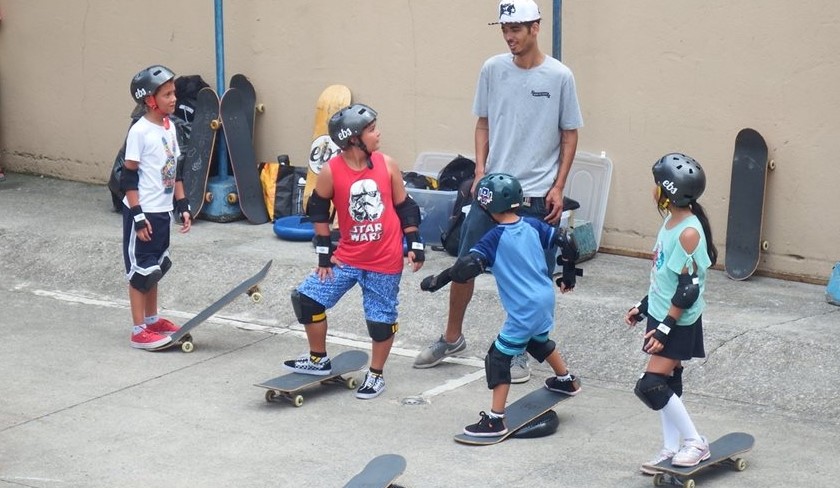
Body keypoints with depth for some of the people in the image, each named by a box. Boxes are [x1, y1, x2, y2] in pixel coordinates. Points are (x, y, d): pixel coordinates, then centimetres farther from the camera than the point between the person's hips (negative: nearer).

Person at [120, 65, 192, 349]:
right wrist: (138, 216, -18)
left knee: (155, 266, 18)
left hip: (162, 211, 8)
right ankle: (139, 331, 4)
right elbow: (128, 177, -16)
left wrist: (183, 206, 11)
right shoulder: (139, 131, -16)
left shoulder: (170, 128, 7)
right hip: (143, 212, -8)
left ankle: (152, 319, 31)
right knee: (141, 269, -1)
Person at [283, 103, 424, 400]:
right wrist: (324, 252, 2)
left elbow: (404, 206, 4)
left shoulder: (387, 165, -6)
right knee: (307, 298, -2)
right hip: (347, 258, 1)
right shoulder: (331, 172, -11)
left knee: (381, 319, 4)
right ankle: (318, 360, 19)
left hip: (385, 261, 0)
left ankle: (376, 375, 25)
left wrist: (415, 244, 0)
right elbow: (318, 209, 2)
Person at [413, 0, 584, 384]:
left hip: (537, 195, -2)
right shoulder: (492, 70, 1)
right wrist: (480, 171, -1)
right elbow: (483, 124, 11)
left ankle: (517, 351, 20)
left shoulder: (559, 76, -7)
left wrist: (558, 187, -5)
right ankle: (451, 338, 25)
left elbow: (569, 135, 0)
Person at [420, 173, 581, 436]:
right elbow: (566, 242, 5)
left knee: (499, 357, -1)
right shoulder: (532, 225, 2)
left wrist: (438, 280, -17)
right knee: (538, 341, 35)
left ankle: (495, 420, -3)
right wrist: (568, 275, 20)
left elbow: (469, 265, -27)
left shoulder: (495, 238, -16)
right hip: (546, 299, 8)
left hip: (524, 310, -8)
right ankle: (566, 381, 54)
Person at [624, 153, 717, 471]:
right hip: (661, 316, 9)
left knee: (651, 387, -11)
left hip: (679, 323, -9)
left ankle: (695, 443, 1)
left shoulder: (689, 232, -22)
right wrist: (643, 307, 20)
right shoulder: (670, 222, 7)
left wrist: (665, 328, -22)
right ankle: (671, 450, 20)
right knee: (666, 385, 12)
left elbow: (689, 288, -23)